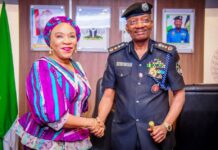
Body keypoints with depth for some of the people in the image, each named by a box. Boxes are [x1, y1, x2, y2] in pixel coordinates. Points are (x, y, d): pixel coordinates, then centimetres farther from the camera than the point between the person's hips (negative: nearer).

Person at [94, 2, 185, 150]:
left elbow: (179, 93, 3)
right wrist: (99, 121, -14)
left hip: (157, 133, -1)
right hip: (122, 133, 2)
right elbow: (108, 95, 2)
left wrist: (166, 125, -9)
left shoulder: (168, 54, -3)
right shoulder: (115, 55, 1)